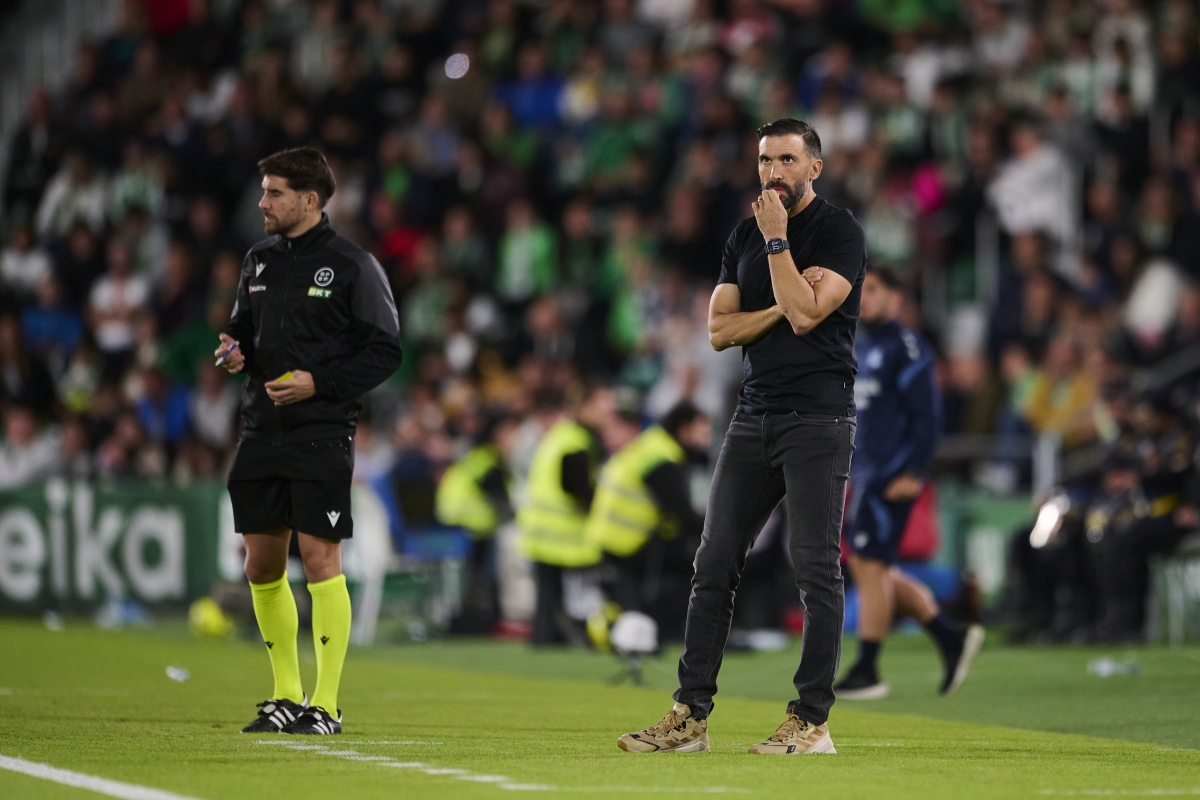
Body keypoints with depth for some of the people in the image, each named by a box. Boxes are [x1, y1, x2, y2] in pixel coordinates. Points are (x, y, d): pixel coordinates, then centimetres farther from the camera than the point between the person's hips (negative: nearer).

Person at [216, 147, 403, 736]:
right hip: (261, 433, 7)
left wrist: (318, 382, -15)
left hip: (322, 433, -6)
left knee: (320, 559, -9)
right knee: (261, 565, 7)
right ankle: (286, 696, 19)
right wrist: (235, 351, 2)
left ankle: (326, 705, -3)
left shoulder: (353, 267, -5)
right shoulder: (259, 261, 13)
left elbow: (384, 351, -5)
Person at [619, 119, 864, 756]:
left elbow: (804, 313, -17)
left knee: (815, 567, -8)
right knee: (714, 564, 3)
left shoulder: (840, 233, -4)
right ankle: (690, 717, 5)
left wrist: (777, 241, -13)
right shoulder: (746, 236, 16)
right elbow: (719, 328, 9)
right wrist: (780, 308, -6)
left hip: (817, 417, -7)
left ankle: (811, 721, -5)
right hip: (754, 416, 7)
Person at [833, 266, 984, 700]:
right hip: (866, 470, 10)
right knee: (866, 566, 9)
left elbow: (926, 415, -15)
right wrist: (845, 474, 21)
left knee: (870, 565, -9)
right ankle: (951, 637, 15)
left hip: (894, 475, -10)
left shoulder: (905, 348, -10)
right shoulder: (859, 348, 17)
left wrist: (913, 473, -20)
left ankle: (867, 672, -3)